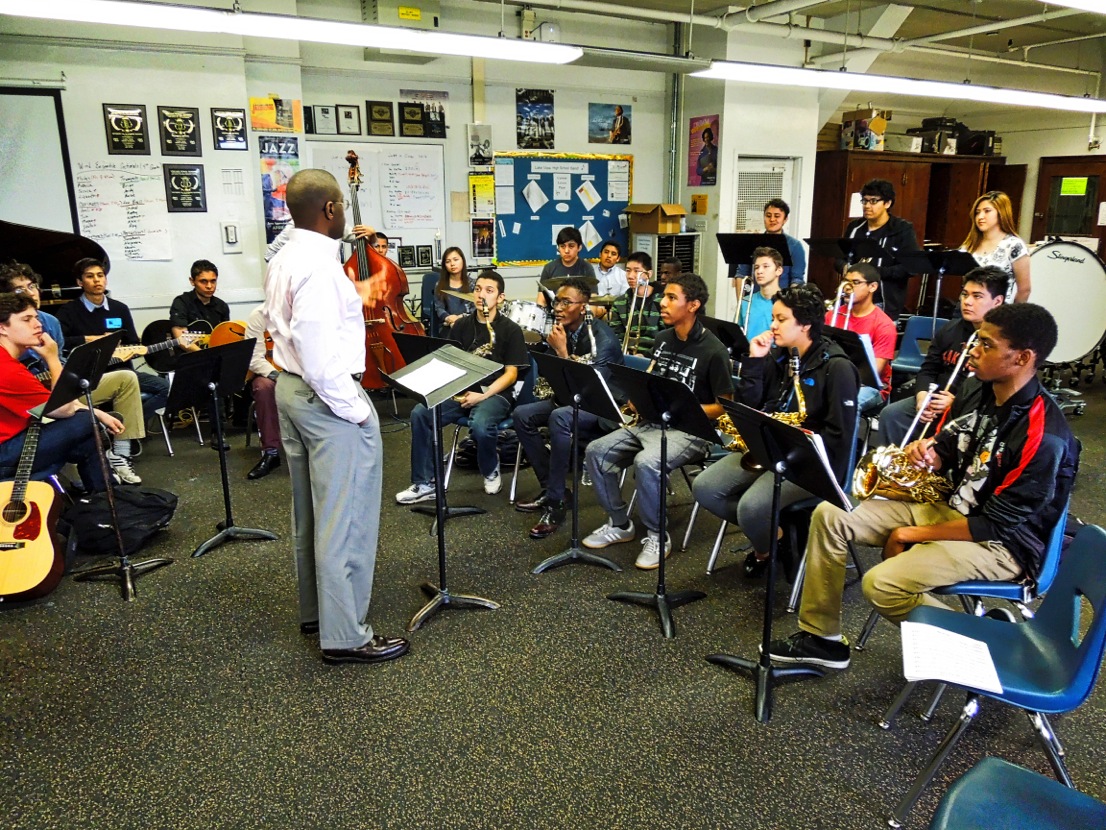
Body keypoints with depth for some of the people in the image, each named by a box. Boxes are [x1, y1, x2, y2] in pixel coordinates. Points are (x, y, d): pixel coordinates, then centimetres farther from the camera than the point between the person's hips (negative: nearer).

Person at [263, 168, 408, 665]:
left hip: (291, 388, 11)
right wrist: (356, 410, -19)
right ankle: (344, 635, 10)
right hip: (327, 397, -11)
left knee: (310, 510, 20)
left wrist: (352, 303, 19)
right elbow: (321, 356, -26)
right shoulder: (318, 265, -21)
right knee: (346, 519, -1)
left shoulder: (283, 261, 10)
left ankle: (314, 610, 35)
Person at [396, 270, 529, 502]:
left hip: (495, 392, -4)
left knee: (480, 424, -37)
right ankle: (424, 483, -13)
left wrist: (483, 395, -18)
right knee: (420, 413, -20)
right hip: (461, 390, 5)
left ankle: (491, 472, -3)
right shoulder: (461, 325, 12)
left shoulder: (510, 330, -1)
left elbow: (511, 374, -6)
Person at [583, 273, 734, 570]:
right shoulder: (663, 339, 10)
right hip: (651, 423, 8)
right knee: (596, 451, -9)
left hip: (690, 431, -7)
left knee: (646, 463, -35)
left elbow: (725, 406, -11)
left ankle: (657, 536, -13)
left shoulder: (713, 351, -13)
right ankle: (619, 523, 6)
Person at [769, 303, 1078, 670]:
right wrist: (926, 454, -12)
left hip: (1000, 542, -8)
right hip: (948, 507, 9)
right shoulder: (984, 393, 0)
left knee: (882, 584, -29)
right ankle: (821, 638, 2)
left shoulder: (1043, 436, -25)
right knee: (829, 514, -5)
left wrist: (914, 535, -15)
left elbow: (998, 524, -22)